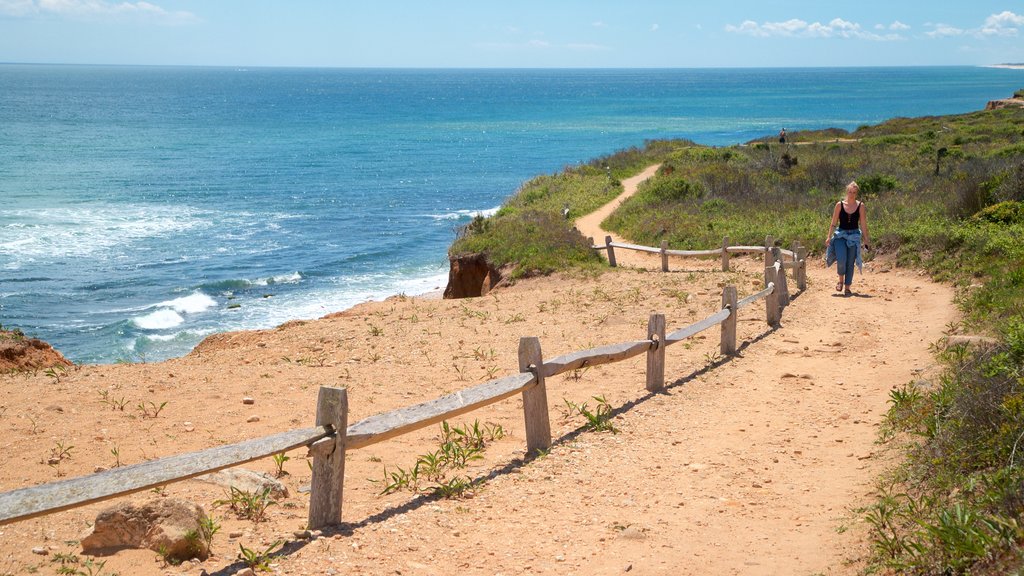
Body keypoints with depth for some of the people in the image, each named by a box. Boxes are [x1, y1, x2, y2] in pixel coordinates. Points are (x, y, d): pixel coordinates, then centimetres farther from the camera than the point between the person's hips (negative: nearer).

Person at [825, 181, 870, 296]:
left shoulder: (860, 206, -1)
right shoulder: (839, 205, -2)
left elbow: (863, 225, 3)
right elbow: (834, 223, 3)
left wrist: (866, 241, 2)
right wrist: (829, 237, -4)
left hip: (854, 236, 1)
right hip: (840, 234, -1)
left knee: (850, 263, 1)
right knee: (841, 259, -18)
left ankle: (847, 287, 11)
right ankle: (841, 280, 9)